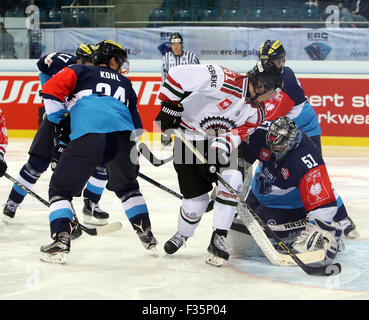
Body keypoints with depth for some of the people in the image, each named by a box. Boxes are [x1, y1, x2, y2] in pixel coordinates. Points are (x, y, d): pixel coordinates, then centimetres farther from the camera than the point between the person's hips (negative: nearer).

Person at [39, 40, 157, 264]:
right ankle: (146, 235, 30)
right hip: (122, 136, 3)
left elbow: (52, 89, 8)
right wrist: (133, 159, 44)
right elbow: (135, 123, 35)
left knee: (61, 189, 9)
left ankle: (61, 240, -8)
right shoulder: (125, 84, 35)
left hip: (87, 135, -3)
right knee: (127, 186, 30)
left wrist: (58, 121, 19)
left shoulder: (81, 71, 25)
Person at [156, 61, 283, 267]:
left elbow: (236, 134, -17)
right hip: (189, 139, -5)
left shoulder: (257, 112, -5)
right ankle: (183, 235, 29)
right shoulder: (224, 80, -26)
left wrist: (221, 147, -37)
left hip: (220, 144, 5)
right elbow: (178, 74, -27)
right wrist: (169, 107, -23)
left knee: (232, 178, -22)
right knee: (197, 198, -3)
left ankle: (219, 239, -13)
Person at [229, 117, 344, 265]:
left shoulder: (307, 162, -39)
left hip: (289, 205, -6)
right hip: (259, 193, 6)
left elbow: (322, 201, -40)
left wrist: (318, 230, -46)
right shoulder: (263, 132, -24)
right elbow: (241, 153, -4)